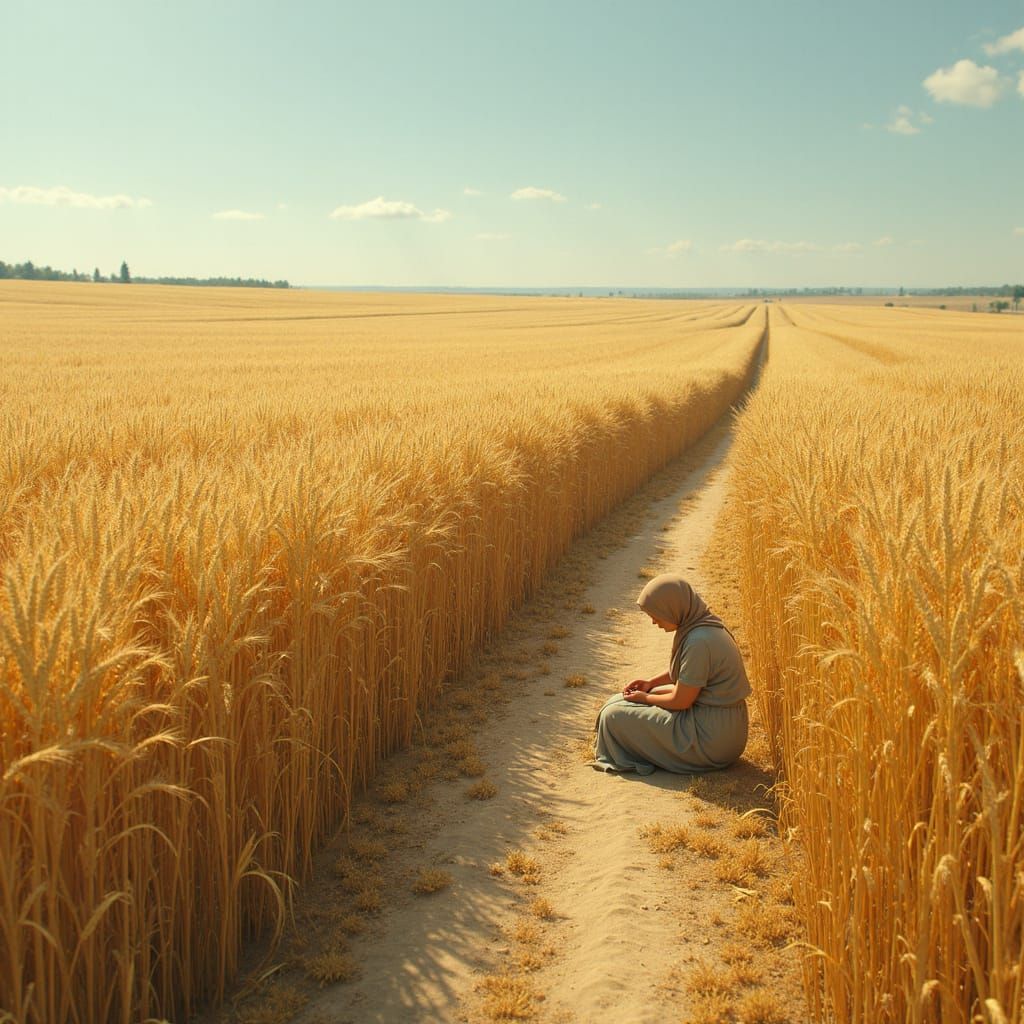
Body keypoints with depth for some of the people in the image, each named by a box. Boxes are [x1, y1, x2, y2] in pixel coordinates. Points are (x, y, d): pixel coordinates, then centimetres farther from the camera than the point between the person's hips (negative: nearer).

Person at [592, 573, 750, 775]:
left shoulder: (699, 641, -27)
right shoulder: (705, 624, 2)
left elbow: (680, 701, -19)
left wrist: (645, 698, -2)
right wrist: (651, 683, 9)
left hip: (709, 738, -10)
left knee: (613, 714, -8)